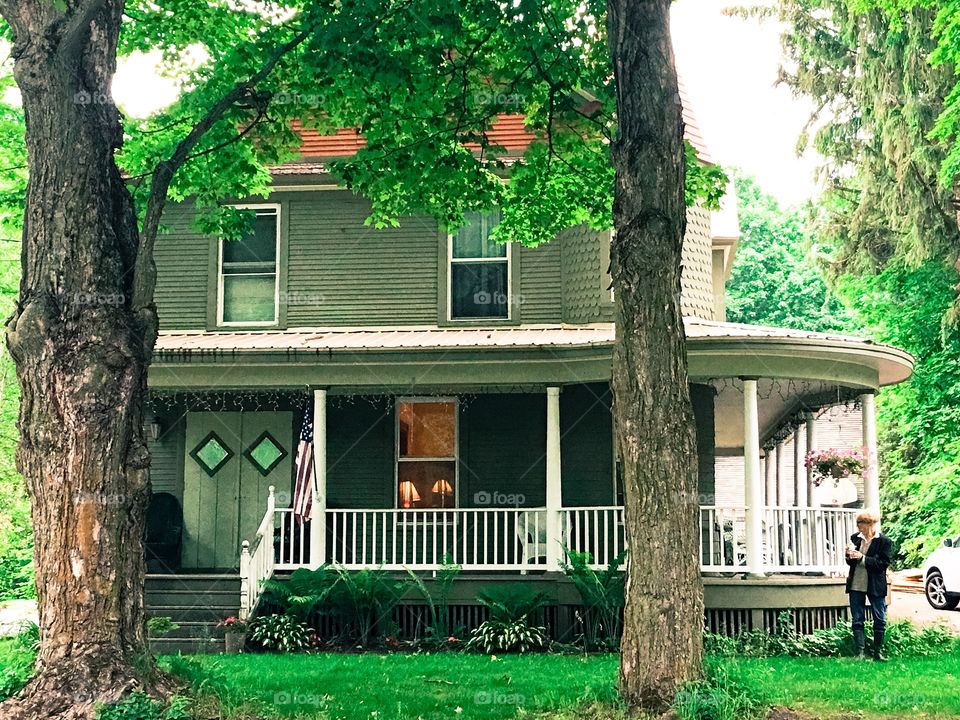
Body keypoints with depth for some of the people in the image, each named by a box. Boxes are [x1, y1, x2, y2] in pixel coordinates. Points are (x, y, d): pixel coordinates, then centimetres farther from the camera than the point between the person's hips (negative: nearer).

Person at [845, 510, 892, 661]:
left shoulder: (884, 541, -8)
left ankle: (878, 652, 15)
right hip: (856, 586, 3)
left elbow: (883, 564, -15)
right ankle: (859, 653, 7)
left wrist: (862, 558, -21)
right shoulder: (855, 538, 4)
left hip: (875, 586, -3)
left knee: (879, 621, 4)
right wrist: (849, 555, -10)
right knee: (857, 621, 3)